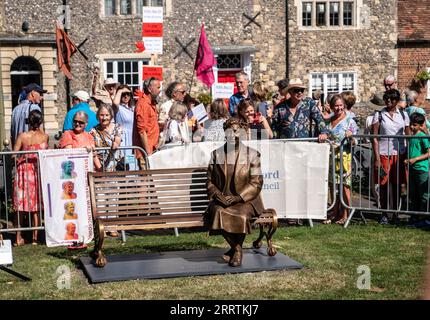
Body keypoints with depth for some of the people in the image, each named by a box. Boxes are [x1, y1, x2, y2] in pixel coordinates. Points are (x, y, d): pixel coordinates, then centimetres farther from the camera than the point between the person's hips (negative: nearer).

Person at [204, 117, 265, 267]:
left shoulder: (252, 155, 3)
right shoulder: (216, 154, 11)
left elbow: (256, 183, -4)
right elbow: (210, 181, 12)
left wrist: (238, 197, -16)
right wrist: (218, 195, -9)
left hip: (245, 200, -2)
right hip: (221, 199, 2)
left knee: (242, 214, -35)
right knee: (219, 212, -32)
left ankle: (236, 248, -8)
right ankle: (237, 249, -12)